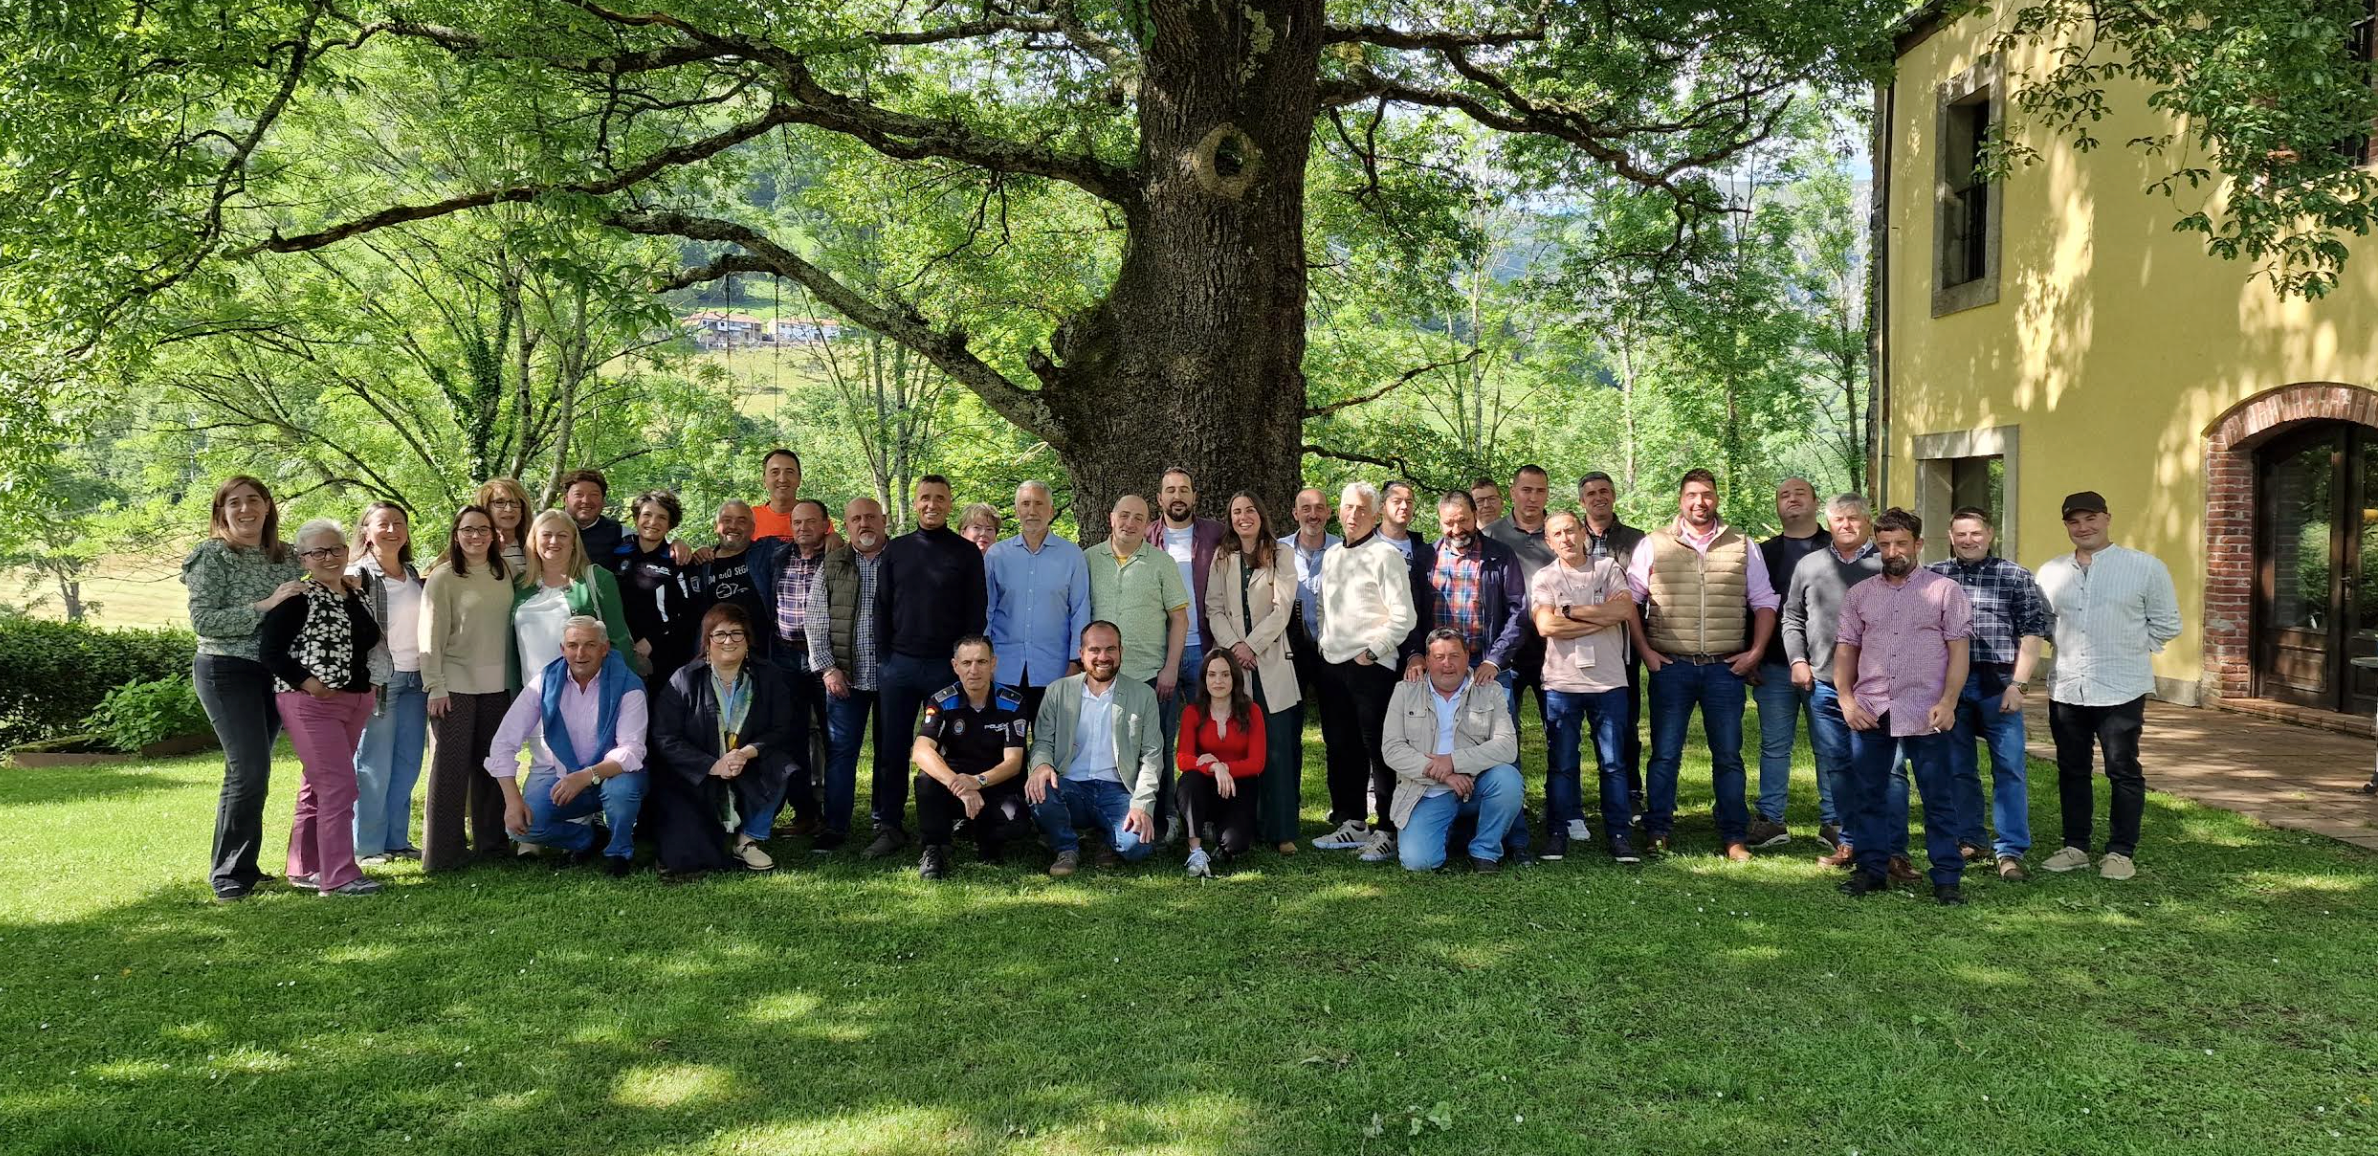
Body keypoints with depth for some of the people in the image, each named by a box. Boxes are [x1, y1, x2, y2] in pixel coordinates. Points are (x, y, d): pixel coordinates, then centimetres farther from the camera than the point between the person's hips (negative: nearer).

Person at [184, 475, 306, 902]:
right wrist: (264, 606, -19)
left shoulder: (287, 557, 10)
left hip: (275, 671, 6)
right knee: (250, 769, -12)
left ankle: (242, 867, 18)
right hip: (227, 670, -5)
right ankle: (228, 875, -2)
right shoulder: (212, 556, -6)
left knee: (250, 771, 9)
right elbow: (202, 621, -14)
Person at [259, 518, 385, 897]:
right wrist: (307, 682, -21)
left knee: (317, 785, 15)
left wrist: (370, 682, 9)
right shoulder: (298, 598, -10)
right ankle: (339, 876, -9)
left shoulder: (360, 593, 11)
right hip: (311, 702, -7)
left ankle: (304, 868, 24)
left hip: (354, 701, 7)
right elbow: (269, 650, -13)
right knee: (339, 785, -12)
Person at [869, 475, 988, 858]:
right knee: (894, 747, 3)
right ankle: (889, 826, 9)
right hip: (899, 664, 2)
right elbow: (882, 607, 11)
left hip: (947, 666, -2)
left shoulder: (966, 552, 4)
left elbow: (976, 612, 3)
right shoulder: (895, 550, 10)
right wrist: (885, 656, 3)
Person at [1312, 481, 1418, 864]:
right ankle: (1353, 825, 23)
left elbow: (1404, 616, -13)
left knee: (1378, 749, -5)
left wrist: (1372, 651, -13)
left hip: (1371, 666, -8)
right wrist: (1324, 642, 14)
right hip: (1334, 665, 8)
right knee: (1342, 749, 12)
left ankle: (1386, 832, 0)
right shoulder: (1331, 556, 17)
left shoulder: (1385, 555, -7)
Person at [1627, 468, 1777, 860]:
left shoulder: (1742, 546, 9)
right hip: (1670, 666, -1)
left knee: (1728, 755, 6)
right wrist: (1645, 650, -4)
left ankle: (1734, 837, 13)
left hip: (1726, 667, 1)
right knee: (1664, 754, 1)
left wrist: (1755, 652, 2)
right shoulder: (1654, 545, 4)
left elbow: (1764, 602, 11)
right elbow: (1629, 599, 4)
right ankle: (1656, 833, 8)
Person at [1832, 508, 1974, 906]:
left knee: (1938, 797, 1)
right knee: (1867, 794, 8)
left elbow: (1958, 651, -1)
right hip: (1869, 711, 3)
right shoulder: (1859, 595, 11)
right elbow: (1845, 650, 11)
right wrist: (1846, 699, -2)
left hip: (1925, 712, -3)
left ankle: (1947, 878, 8)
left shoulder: (1945, 591, 3)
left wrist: (1947, 702, -12)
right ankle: (1872, 869, 18)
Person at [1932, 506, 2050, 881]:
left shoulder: (2016, 577, 3)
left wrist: (2018, 684, -8)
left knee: (2009, 769, -4)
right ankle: (1968, 841, 22)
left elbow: (2032, 633, 0)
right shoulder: (1933, 576, 9)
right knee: (1957, 768, 9)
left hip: (1998, 684, -2)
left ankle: (2010, 851, 2)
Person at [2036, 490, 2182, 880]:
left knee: (2123, 771, 3)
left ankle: (2121, 851, 14)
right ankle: (2075, 847, 23)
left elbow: (2167, 624, 3)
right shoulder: (2051, 572, 7)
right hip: (2066, 688, 4)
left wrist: (2128, 648, 1)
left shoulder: (2146, 567, -3)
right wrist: (2067, 645, 8)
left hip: (2121, 689, -4)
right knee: (2071, 770, 12)